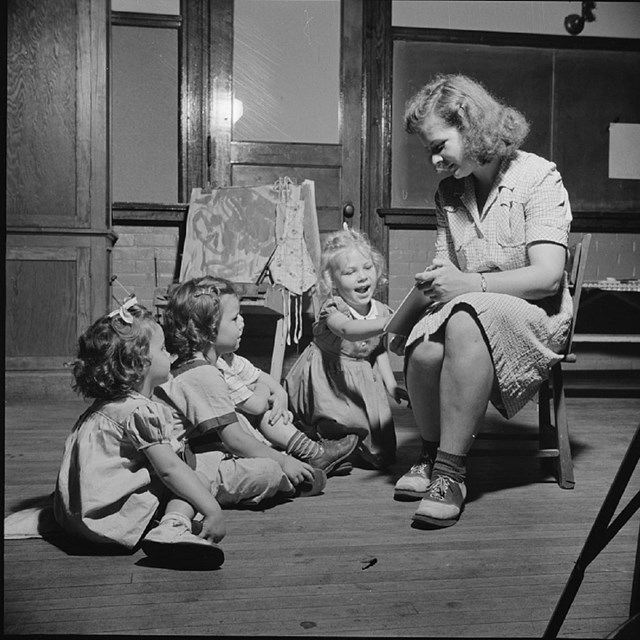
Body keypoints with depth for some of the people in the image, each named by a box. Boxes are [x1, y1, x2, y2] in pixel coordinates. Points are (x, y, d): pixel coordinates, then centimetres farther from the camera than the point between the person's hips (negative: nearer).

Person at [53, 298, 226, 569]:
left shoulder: (106, 405, 13)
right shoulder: (141, 411, -18)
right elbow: (169, 468, -19)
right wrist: (212, 510, -17)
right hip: (106, 514, -9)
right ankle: (174, 528, -26)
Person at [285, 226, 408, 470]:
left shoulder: (381, 311, -4)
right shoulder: (333, 308, -23)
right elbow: (348, 330, -46)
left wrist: (391, 385, 1)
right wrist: (388, 323, -58)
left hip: (363, 381, 5)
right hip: (328, 378, -5)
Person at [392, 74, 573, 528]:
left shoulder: (539, 177, -6)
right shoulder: (449, 192, 12)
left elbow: (547, 276, -16)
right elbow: (446, 268, 10)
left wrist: (471, 283, -27)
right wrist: (431, 281, -15)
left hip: (534, 316, -4)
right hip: (467, 313, 4)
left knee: (466, 323, -38)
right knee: (422, 351, -30)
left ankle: (451, 472, -31)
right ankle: (431, 455, -4)